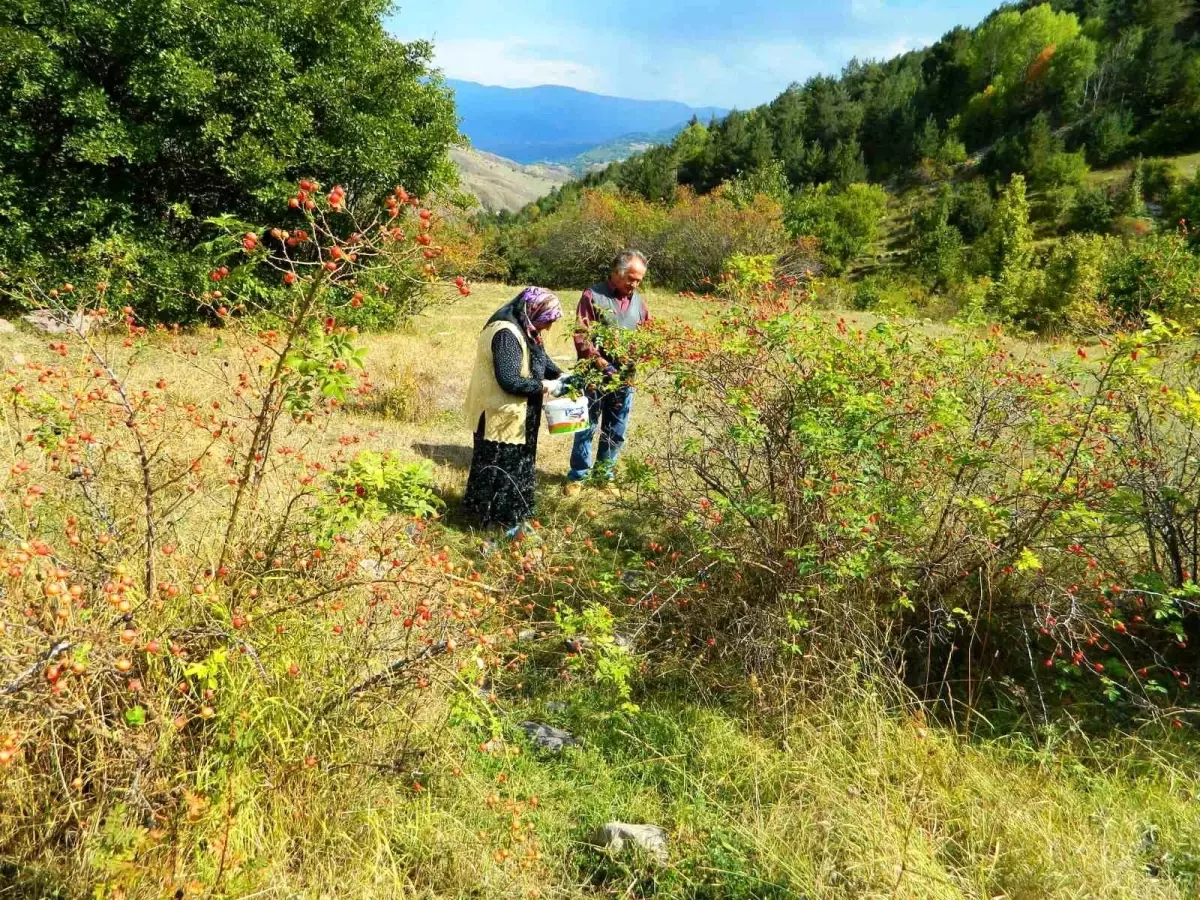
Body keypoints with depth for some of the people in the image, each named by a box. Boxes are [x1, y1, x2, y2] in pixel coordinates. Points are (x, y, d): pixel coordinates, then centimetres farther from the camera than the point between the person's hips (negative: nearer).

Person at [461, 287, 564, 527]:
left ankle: (509, 513, 34)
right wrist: (543, 386, -18)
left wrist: (559, 376, 4)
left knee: (515, 465, 20)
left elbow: (539, 358, 21)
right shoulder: (507, 334, -26)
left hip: (516, 415, 10)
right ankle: (494, 517, 18)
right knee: (500, 467, 3)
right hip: (502, 417, -10)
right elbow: (509, 380, -30)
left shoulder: (523, 330, 6)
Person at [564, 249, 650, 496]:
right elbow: (581, 336, -12)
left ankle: (605, 474, 27)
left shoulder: (638, 301, 8)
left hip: (625, 378, 4)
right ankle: (578, 475, 19)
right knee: (586, 429, 6)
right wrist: (603, 365, -19)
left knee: (616, 431, 12)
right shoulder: (593, 296, -7)